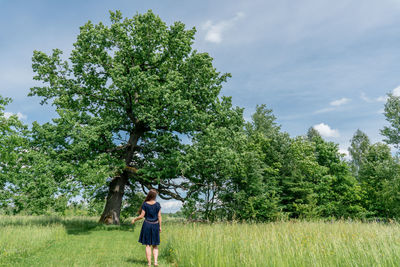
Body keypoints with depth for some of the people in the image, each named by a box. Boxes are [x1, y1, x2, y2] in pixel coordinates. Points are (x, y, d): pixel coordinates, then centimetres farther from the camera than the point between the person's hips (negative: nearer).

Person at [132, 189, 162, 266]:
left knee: (148, 245, 8)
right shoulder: (157, 204, -6)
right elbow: (159, 216, -5)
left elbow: (142, 216, -7)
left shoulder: (145, 204, -8)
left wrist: (134, 219, 10)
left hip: (147, 225, -1)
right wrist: (160, 226, 3)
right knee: (155, 245, 13)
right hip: (155, 225, 1)